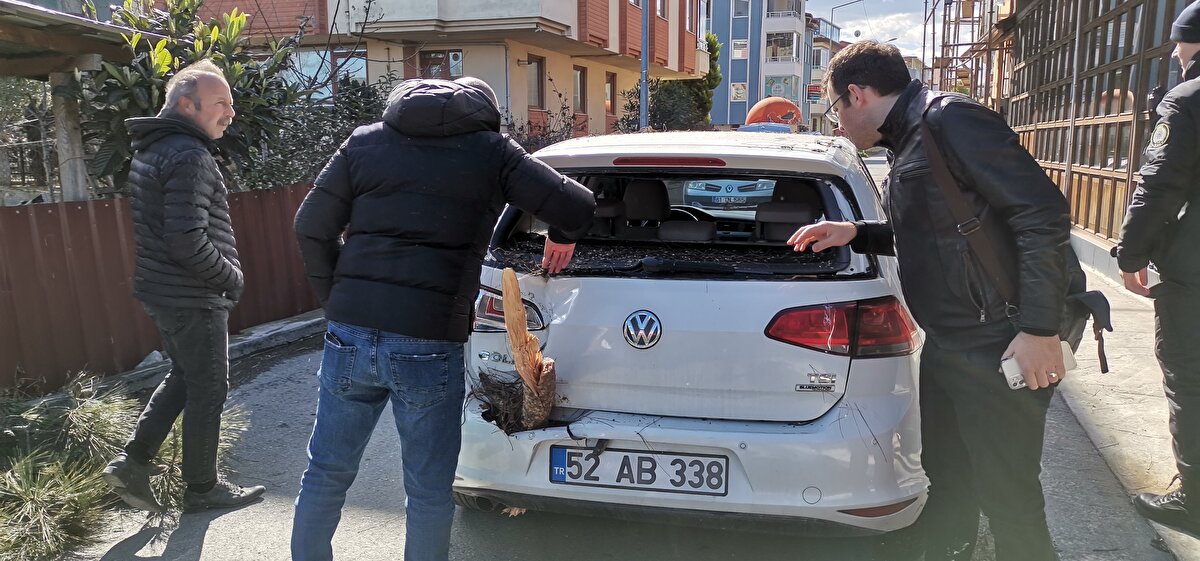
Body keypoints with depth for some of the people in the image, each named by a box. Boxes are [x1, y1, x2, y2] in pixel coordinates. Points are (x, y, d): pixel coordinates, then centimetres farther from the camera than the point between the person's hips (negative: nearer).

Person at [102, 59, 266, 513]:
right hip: (192, 298, -9)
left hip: (161, 290, 9)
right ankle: (202, 488, 19)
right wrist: (232, 278, -13)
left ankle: (134, 462, 24)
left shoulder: (150, 151, 12)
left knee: (183, 377, 24)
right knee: (207, 391, 5)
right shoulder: (189, 156, -20)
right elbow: (189, 241, -27)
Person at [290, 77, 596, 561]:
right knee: (429, 493, 14)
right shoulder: (492, 150, 5)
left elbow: (311, 229, 8)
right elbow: (578, 208, 0)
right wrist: (561, 238, 21)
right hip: (430, 347, -3)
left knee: (327, 473, 21)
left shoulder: (364, 141, 12)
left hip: (349, 335, 4)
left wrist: (337, 302, 17)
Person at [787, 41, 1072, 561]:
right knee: (945, 488, 19)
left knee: (1010, 502, 1)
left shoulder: (950, 120, -14)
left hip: (1000, 350, -10)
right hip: (945, 347, 10)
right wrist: (855, 234, 15)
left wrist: (1040, 328, -23)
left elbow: (1044, 212, -20)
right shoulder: (909, 144, 16)